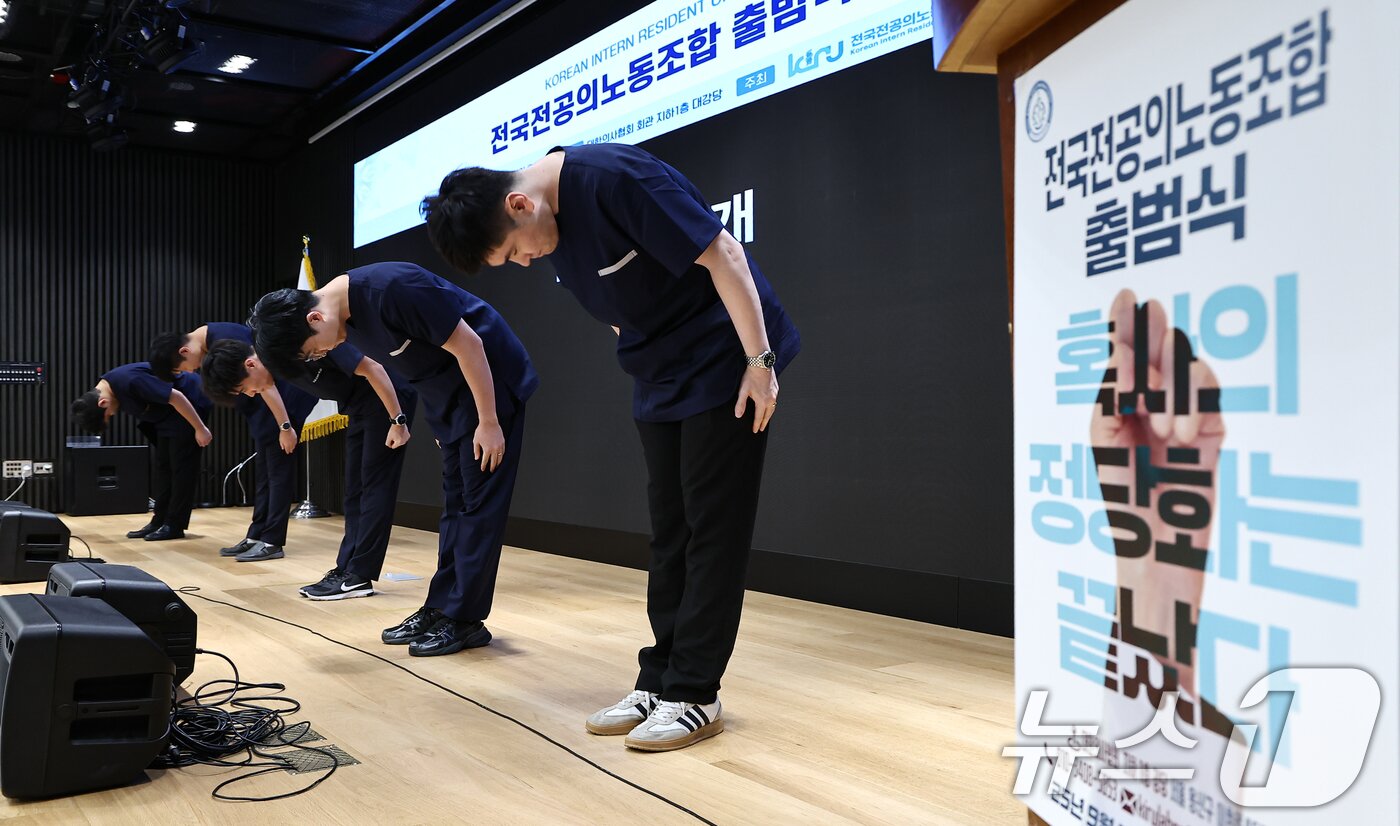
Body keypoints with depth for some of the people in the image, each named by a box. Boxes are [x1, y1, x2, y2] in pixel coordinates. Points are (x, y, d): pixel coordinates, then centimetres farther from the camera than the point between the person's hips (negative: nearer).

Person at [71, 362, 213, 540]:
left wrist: (200, 429, -23)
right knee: (163, 465, 9)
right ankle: (159, 522, 14)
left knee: (181, 466, -7)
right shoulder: (109, 389, -2)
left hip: (187, 404, -10)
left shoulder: (131, 382, -31)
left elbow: (176, 397, -28)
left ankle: (174, 526, -4)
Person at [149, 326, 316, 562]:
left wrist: (285, 427, -23)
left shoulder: (225, 340, -22)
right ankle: (256, 537, 15)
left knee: (278, 472, -7)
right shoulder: (210, 343, 7)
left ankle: (272, 542, -4)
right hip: (264, 407, 10)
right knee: (264, 474, 10)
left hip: (283, 398, -10)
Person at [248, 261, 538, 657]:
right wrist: (439, 426, 17)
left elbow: (467, 345, -24)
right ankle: (440, 608, 14)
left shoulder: (391, 290, -28)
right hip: (446, 392, 9)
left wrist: (489, 422, -19)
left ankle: (464, 619, -1)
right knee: (455, 501, 10)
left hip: (487, 378, -9)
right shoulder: (347, 316, 0)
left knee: (479, 502, -6)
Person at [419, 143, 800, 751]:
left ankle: (693, 695, 3)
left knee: (712, 528, -4)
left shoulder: (614, 177, -24)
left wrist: (760, 362, -21)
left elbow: (722, 255, -23)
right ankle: (659, 680, 16)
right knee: (669, 533, 9)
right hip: (660, 378, 8)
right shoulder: (548, 232, 2)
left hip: (724, 364, -8)